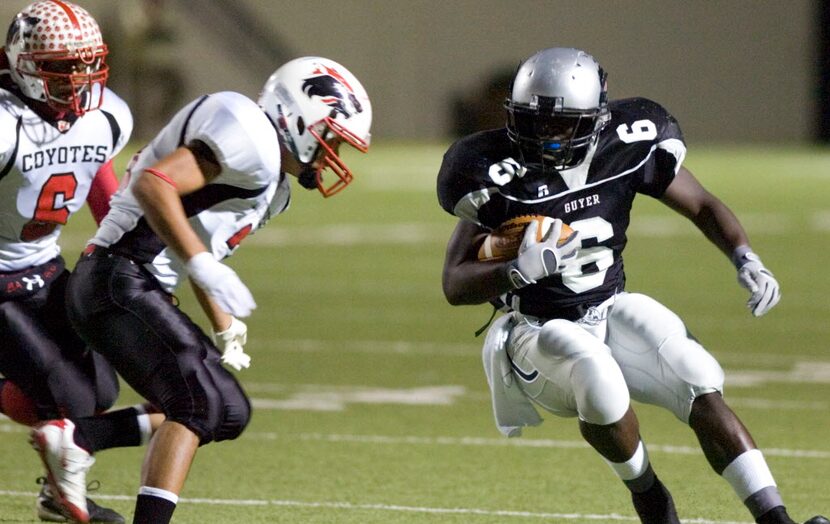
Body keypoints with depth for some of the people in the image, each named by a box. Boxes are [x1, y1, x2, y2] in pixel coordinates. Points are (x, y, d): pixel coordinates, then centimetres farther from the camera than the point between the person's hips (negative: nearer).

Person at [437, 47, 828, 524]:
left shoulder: (627, 148, -8)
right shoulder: (501, 176, -17)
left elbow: (702, 206, 8)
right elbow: (455, 285, -15)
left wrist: (747, 261, -11)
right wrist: (523, 270, -34)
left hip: (611, 313, 4)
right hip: (540, 332, -4)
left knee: (703, 392, -17)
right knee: (597, 375, -34)